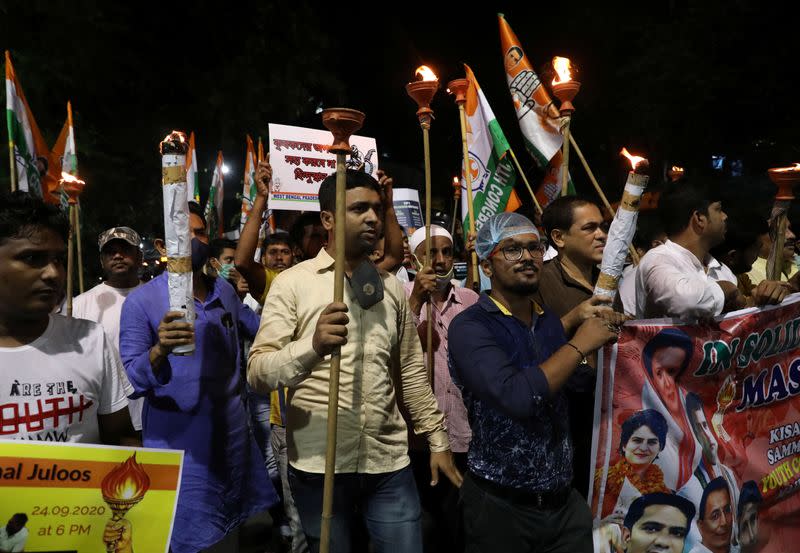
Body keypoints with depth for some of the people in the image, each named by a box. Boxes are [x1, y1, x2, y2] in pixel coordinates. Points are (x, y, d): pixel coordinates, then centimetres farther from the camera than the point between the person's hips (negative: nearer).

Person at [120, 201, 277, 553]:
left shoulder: (225, 291, 4)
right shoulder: (141, 301, -11)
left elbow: (259, 327, 23)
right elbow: (130, 380, -18)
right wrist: (160, 351, -36)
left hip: (232, 427, 5)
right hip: (177, 437, -5)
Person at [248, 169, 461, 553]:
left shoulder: (392, 287, 8)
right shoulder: (292, 282, -5)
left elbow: (411, 371, 13)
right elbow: (258, 373, -13)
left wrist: (438, 439, 11)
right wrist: (312, 346, -31)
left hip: (389, 462, 3)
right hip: (319, 466, -3)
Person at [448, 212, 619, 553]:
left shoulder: (550, 321, 5)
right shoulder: (470, 326, -16)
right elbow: (518, 398, -29)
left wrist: (600, 339, -2)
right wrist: (578, 345, -19)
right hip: (500, 507, -5)